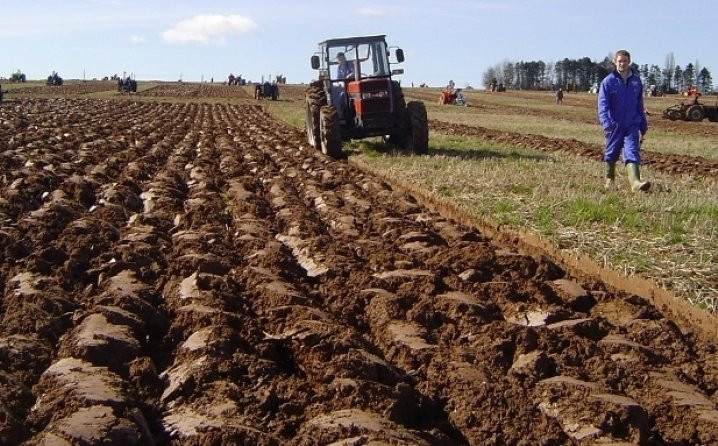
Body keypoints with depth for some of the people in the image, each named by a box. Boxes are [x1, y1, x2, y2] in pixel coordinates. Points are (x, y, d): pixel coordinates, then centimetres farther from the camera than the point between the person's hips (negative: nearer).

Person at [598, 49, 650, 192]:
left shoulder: (636, 81, 9)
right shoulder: (608, 81, -2)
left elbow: (639, 105, 17)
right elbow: (603, 104, -12)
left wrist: (643, 125, 21)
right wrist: (606, 122, -27)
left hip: (632, 125, 1)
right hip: (614, 126, -1)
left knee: (632, 152, -14)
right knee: (611, 153, 11)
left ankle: (635, 182, -29)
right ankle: (609, 179, 33)